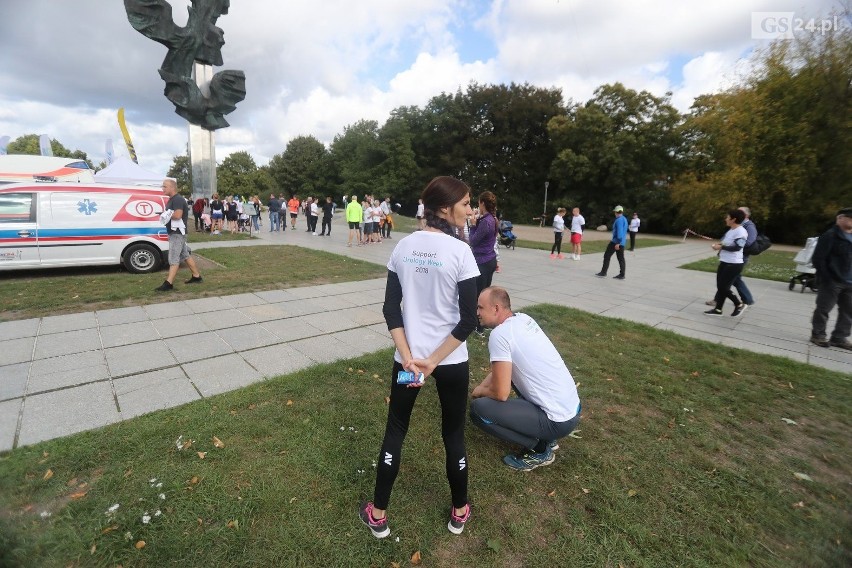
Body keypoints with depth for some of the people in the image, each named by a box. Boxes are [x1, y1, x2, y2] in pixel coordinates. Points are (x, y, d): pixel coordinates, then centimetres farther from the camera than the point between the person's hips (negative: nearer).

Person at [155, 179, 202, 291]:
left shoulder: (178, 199, -15)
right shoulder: (171, 200, 17)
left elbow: (177, 215, -27)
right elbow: (169, 214, 24)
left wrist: (167, 215, -11)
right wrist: (165, 215, 3)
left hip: (177, 233, -11)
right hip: (174, 233, 11)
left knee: (173, 259, -9)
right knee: (186, 255, 15)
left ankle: (168, 283, -8)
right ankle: (197, 277, 22)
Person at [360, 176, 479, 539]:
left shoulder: (403, 246, -2)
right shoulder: (460, 251, -14)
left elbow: (391, 308, -3)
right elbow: (468, 320, -17)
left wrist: (409, 357, -5)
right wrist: (433, 361, -11)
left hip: (408, 356, 3)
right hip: (451, 361, -3)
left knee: (395, 431, 18)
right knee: (454, 434, 18)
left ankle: (378, 515, 33)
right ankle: (459, 513, 39)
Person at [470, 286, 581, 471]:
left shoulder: (500, 333, -20)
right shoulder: (524, 319, 6)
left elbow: (501, 394, -17)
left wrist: (480, 391, 3)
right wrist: (482, 386, 12)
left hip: (558, 421, -9)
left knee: (478, 409, -10)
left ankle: (538, 449, 2)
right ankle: (545, 437, 22)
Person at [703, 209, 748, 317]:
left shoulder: (741, 231, -16)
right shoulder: (730, 230, 13)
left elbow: (737, 247, -24)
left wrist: (721, 247, -17)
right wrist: (718, 244, 3)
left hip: (734, 264, -9)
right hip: (724, 262, 9)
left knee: (724, 288, -6)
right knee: (720, 286, 9)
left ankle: (739, 305, 14)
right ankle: (718, 309, 15)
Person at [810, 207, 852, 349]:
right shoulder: (830, 236, -9)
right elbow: (817, 259, -12)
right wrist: (826, 278, -15)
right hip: (832, 281, -7)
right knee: (823, 309, 2)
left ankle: (839, 338, 21)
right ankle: (818, 335, 14)